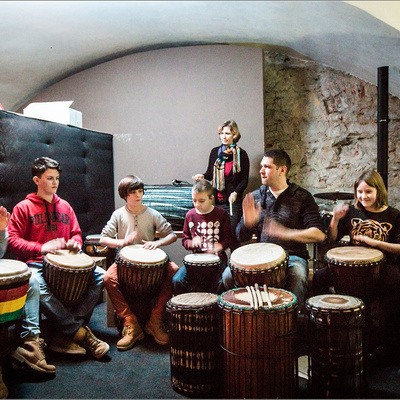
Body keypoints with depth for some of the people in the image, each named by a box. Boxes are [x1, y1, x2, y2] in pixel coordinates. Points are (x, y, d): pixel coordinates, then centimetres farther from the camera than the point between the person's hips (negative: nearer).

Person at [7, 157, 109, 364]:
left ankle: (66, 335, -22)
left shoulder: (65, 206, 18)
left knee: (99, 275, -17)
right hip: (35, 263, -4)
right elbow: (13, 240, -3)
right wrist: (41, 248, -18)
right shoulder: (23, 208, 4)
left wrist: (75, 242, -2)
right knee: (34, 284, -39)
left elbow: (76, 233, 24)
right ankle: (81, 332, -31)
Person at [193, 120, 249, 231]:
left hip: (233, 201, -3)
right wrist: (202, 176, -4)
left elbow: (244, 180, 0)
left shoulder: (241, 154, -1)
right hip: (215, 200, 3)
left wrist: (236, 192, -16)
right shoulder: (215, 152, 9)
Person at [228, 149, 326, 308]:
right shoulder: (255, 197, 10)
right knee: (229, 275, -21)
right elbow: (241, 238, 10)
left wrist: (285, 233, -27)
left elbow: (319, 234, -11)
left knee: (297, 278, -35)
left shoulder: (302, 197, 0)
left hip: (292, 256, -3)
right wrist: (248, 223, -15)